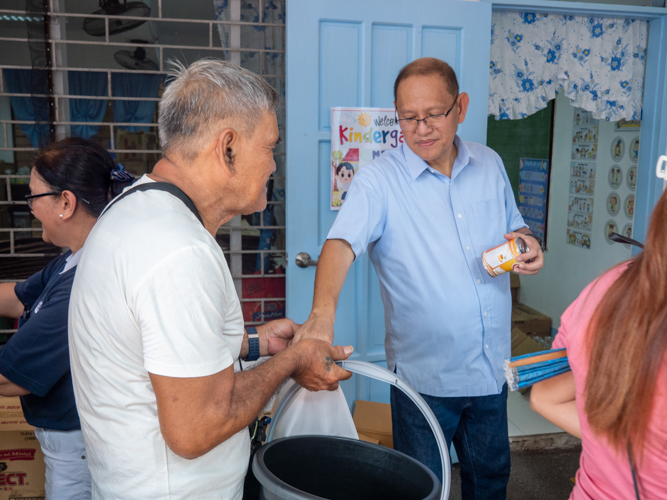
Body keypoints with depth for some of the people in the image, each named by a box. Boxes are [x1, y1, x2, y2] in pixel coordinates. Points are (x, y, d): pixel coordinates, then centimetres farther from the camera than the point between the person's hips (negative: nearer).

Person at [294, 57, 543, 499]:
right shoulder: (380, 180, -14)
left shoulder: (490, 165, 2)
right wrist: (323, 309, -47)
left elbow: (514, 227, 16)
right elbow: (342, 243, -29)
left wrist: (528, 246, -8)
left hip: (493, 367, 5)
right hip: (424, 375, -4)